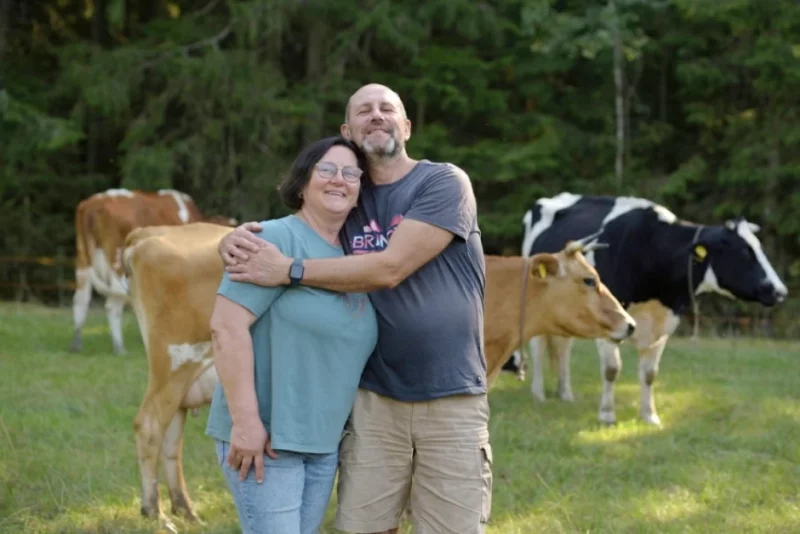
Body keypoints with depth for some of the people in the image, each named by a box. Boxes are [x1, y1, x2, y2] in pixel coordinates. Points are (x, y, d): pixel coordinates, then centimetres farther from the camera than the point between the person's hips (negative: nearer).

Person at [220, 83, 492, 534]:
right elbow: (279, 238, 16)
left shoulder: (445, 183, -6)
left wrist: (288, 271, -19)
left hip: (452, 400, -4)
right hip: (375, 398, 4)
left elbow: (390, 268, -17)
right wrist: (239, 240, -9)